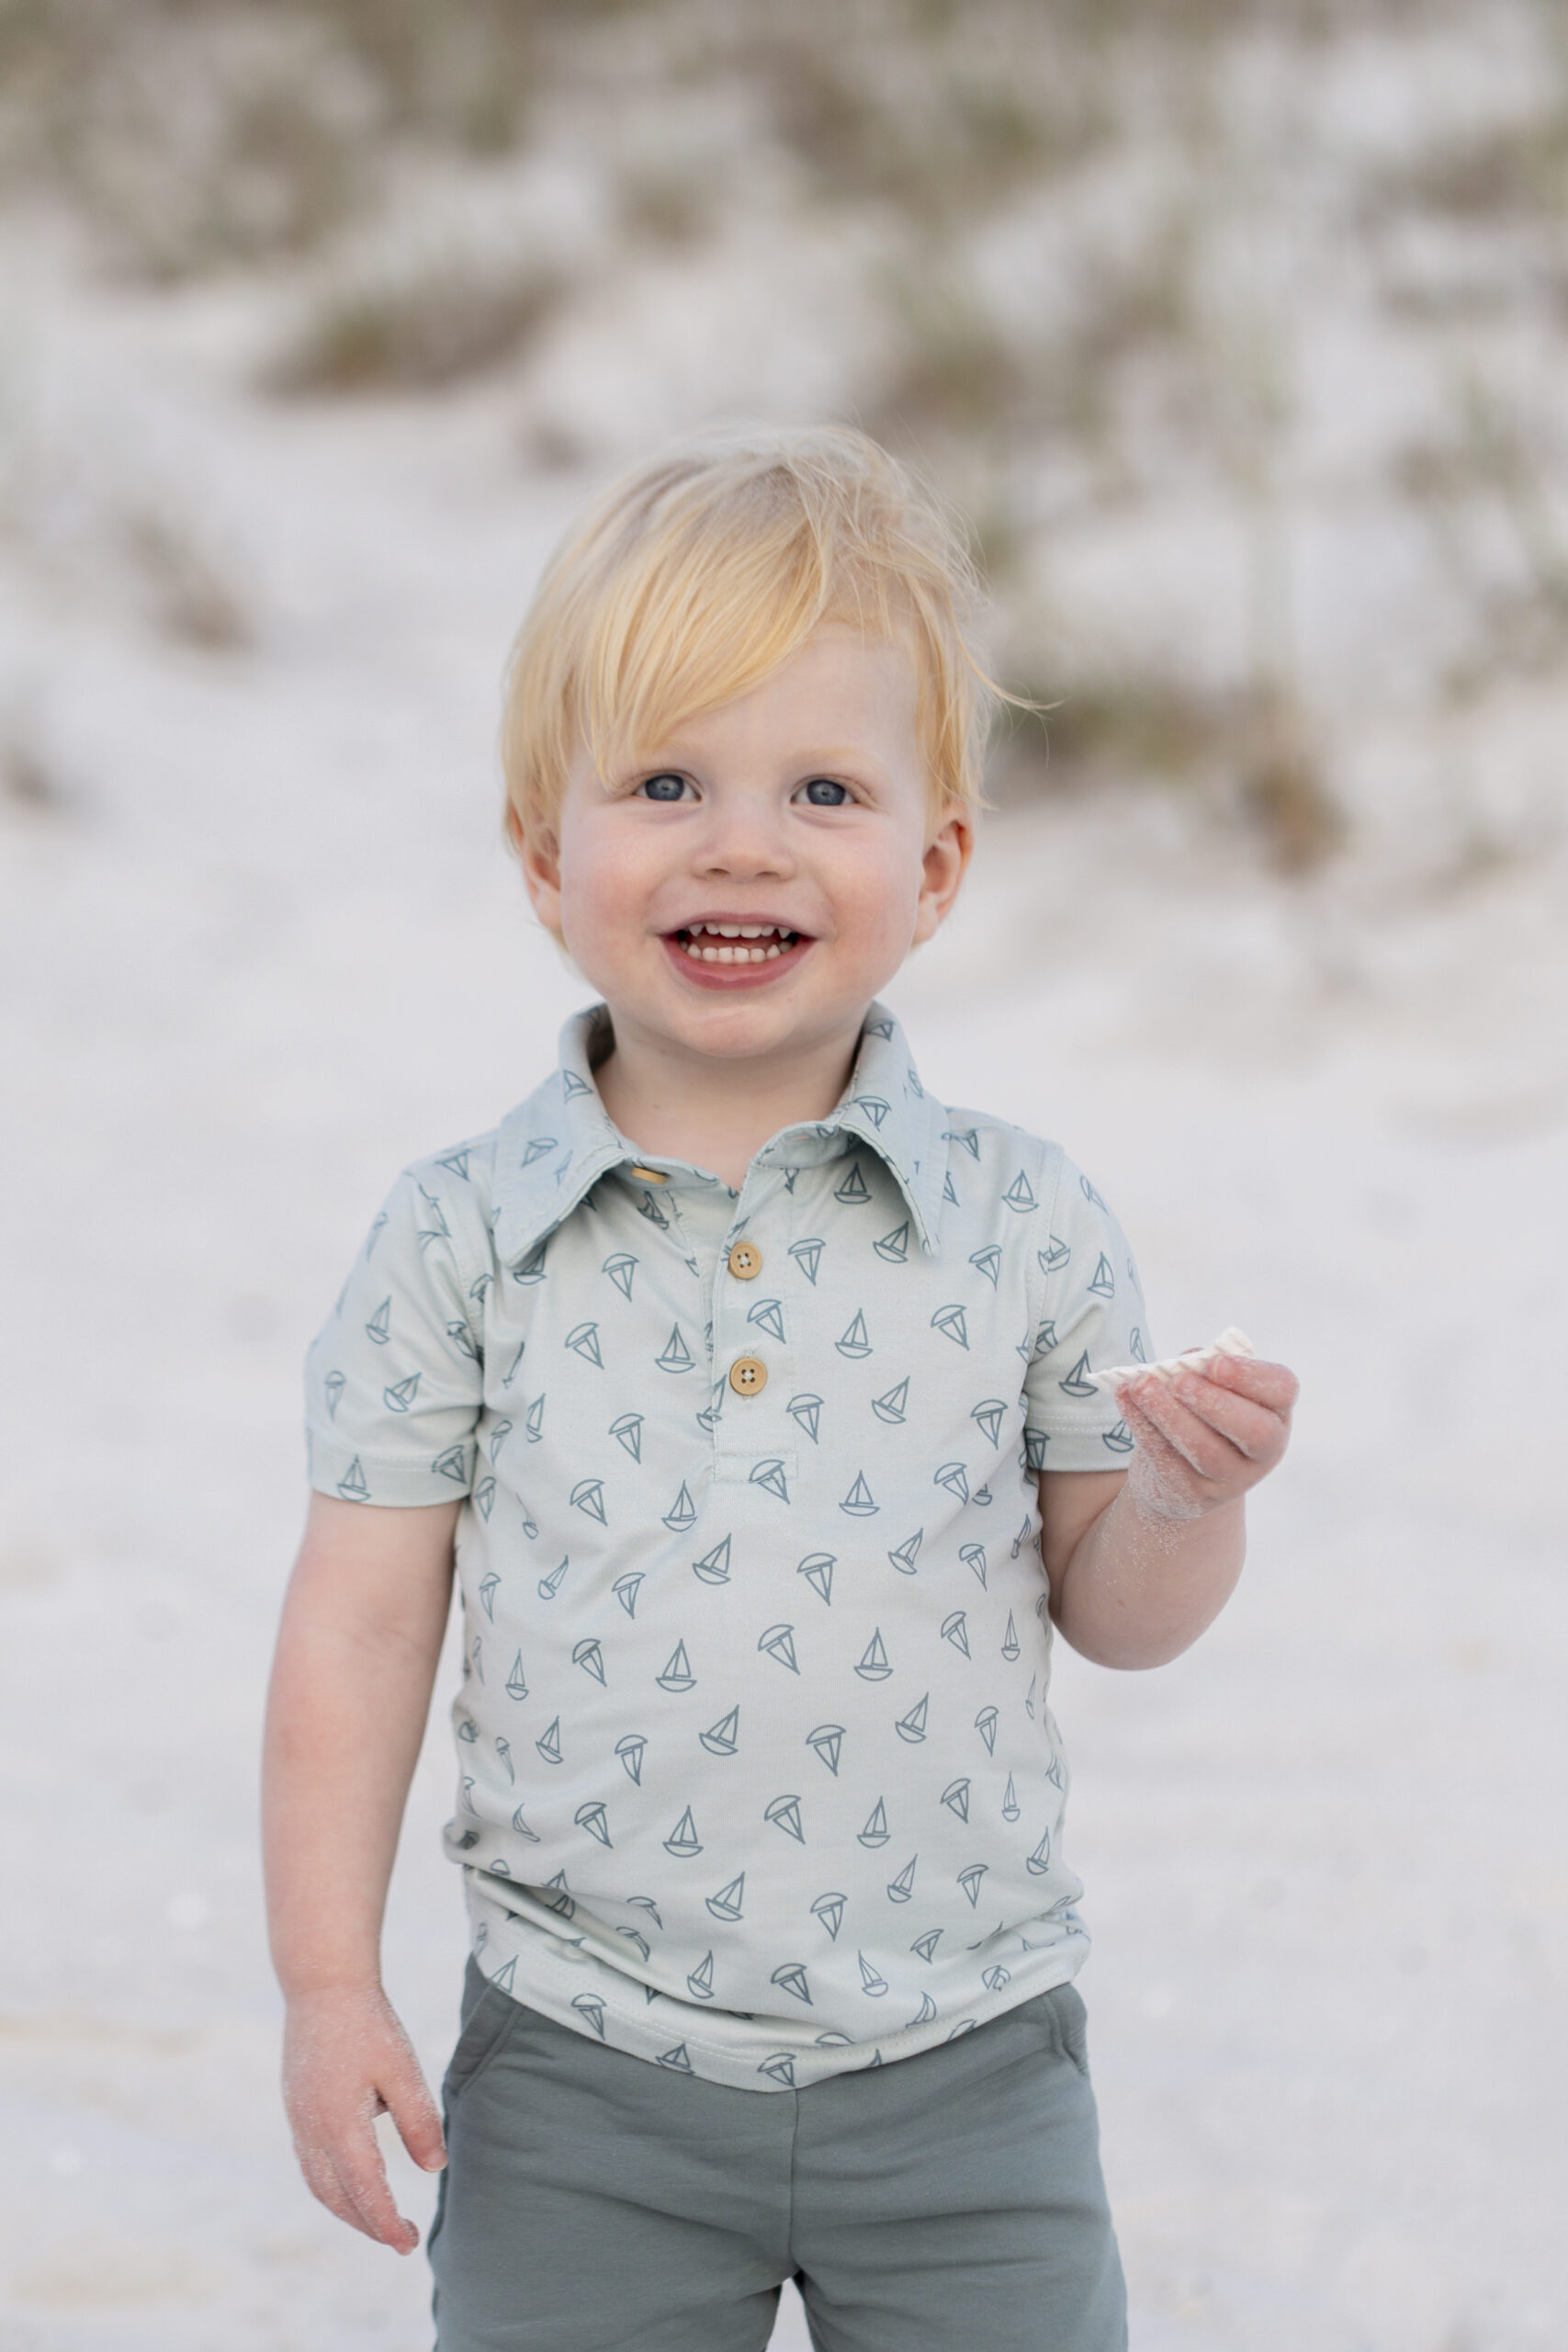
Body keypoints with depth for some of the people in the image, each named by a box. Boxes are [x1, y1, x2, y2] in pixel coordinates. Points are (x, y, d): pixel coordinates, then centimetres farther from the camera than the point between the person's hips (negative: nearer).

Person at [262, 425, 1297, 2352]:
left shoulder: (1023, 1227, -2)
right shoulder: (463, 1244, -4)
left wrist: (1189, 1500, -16)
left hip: (965, 2068, 1)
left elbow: (1107, 1608, 6)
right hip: (580, 2080, 0)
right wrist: (329, 1988, -2)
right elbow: (361, 1625, 0)